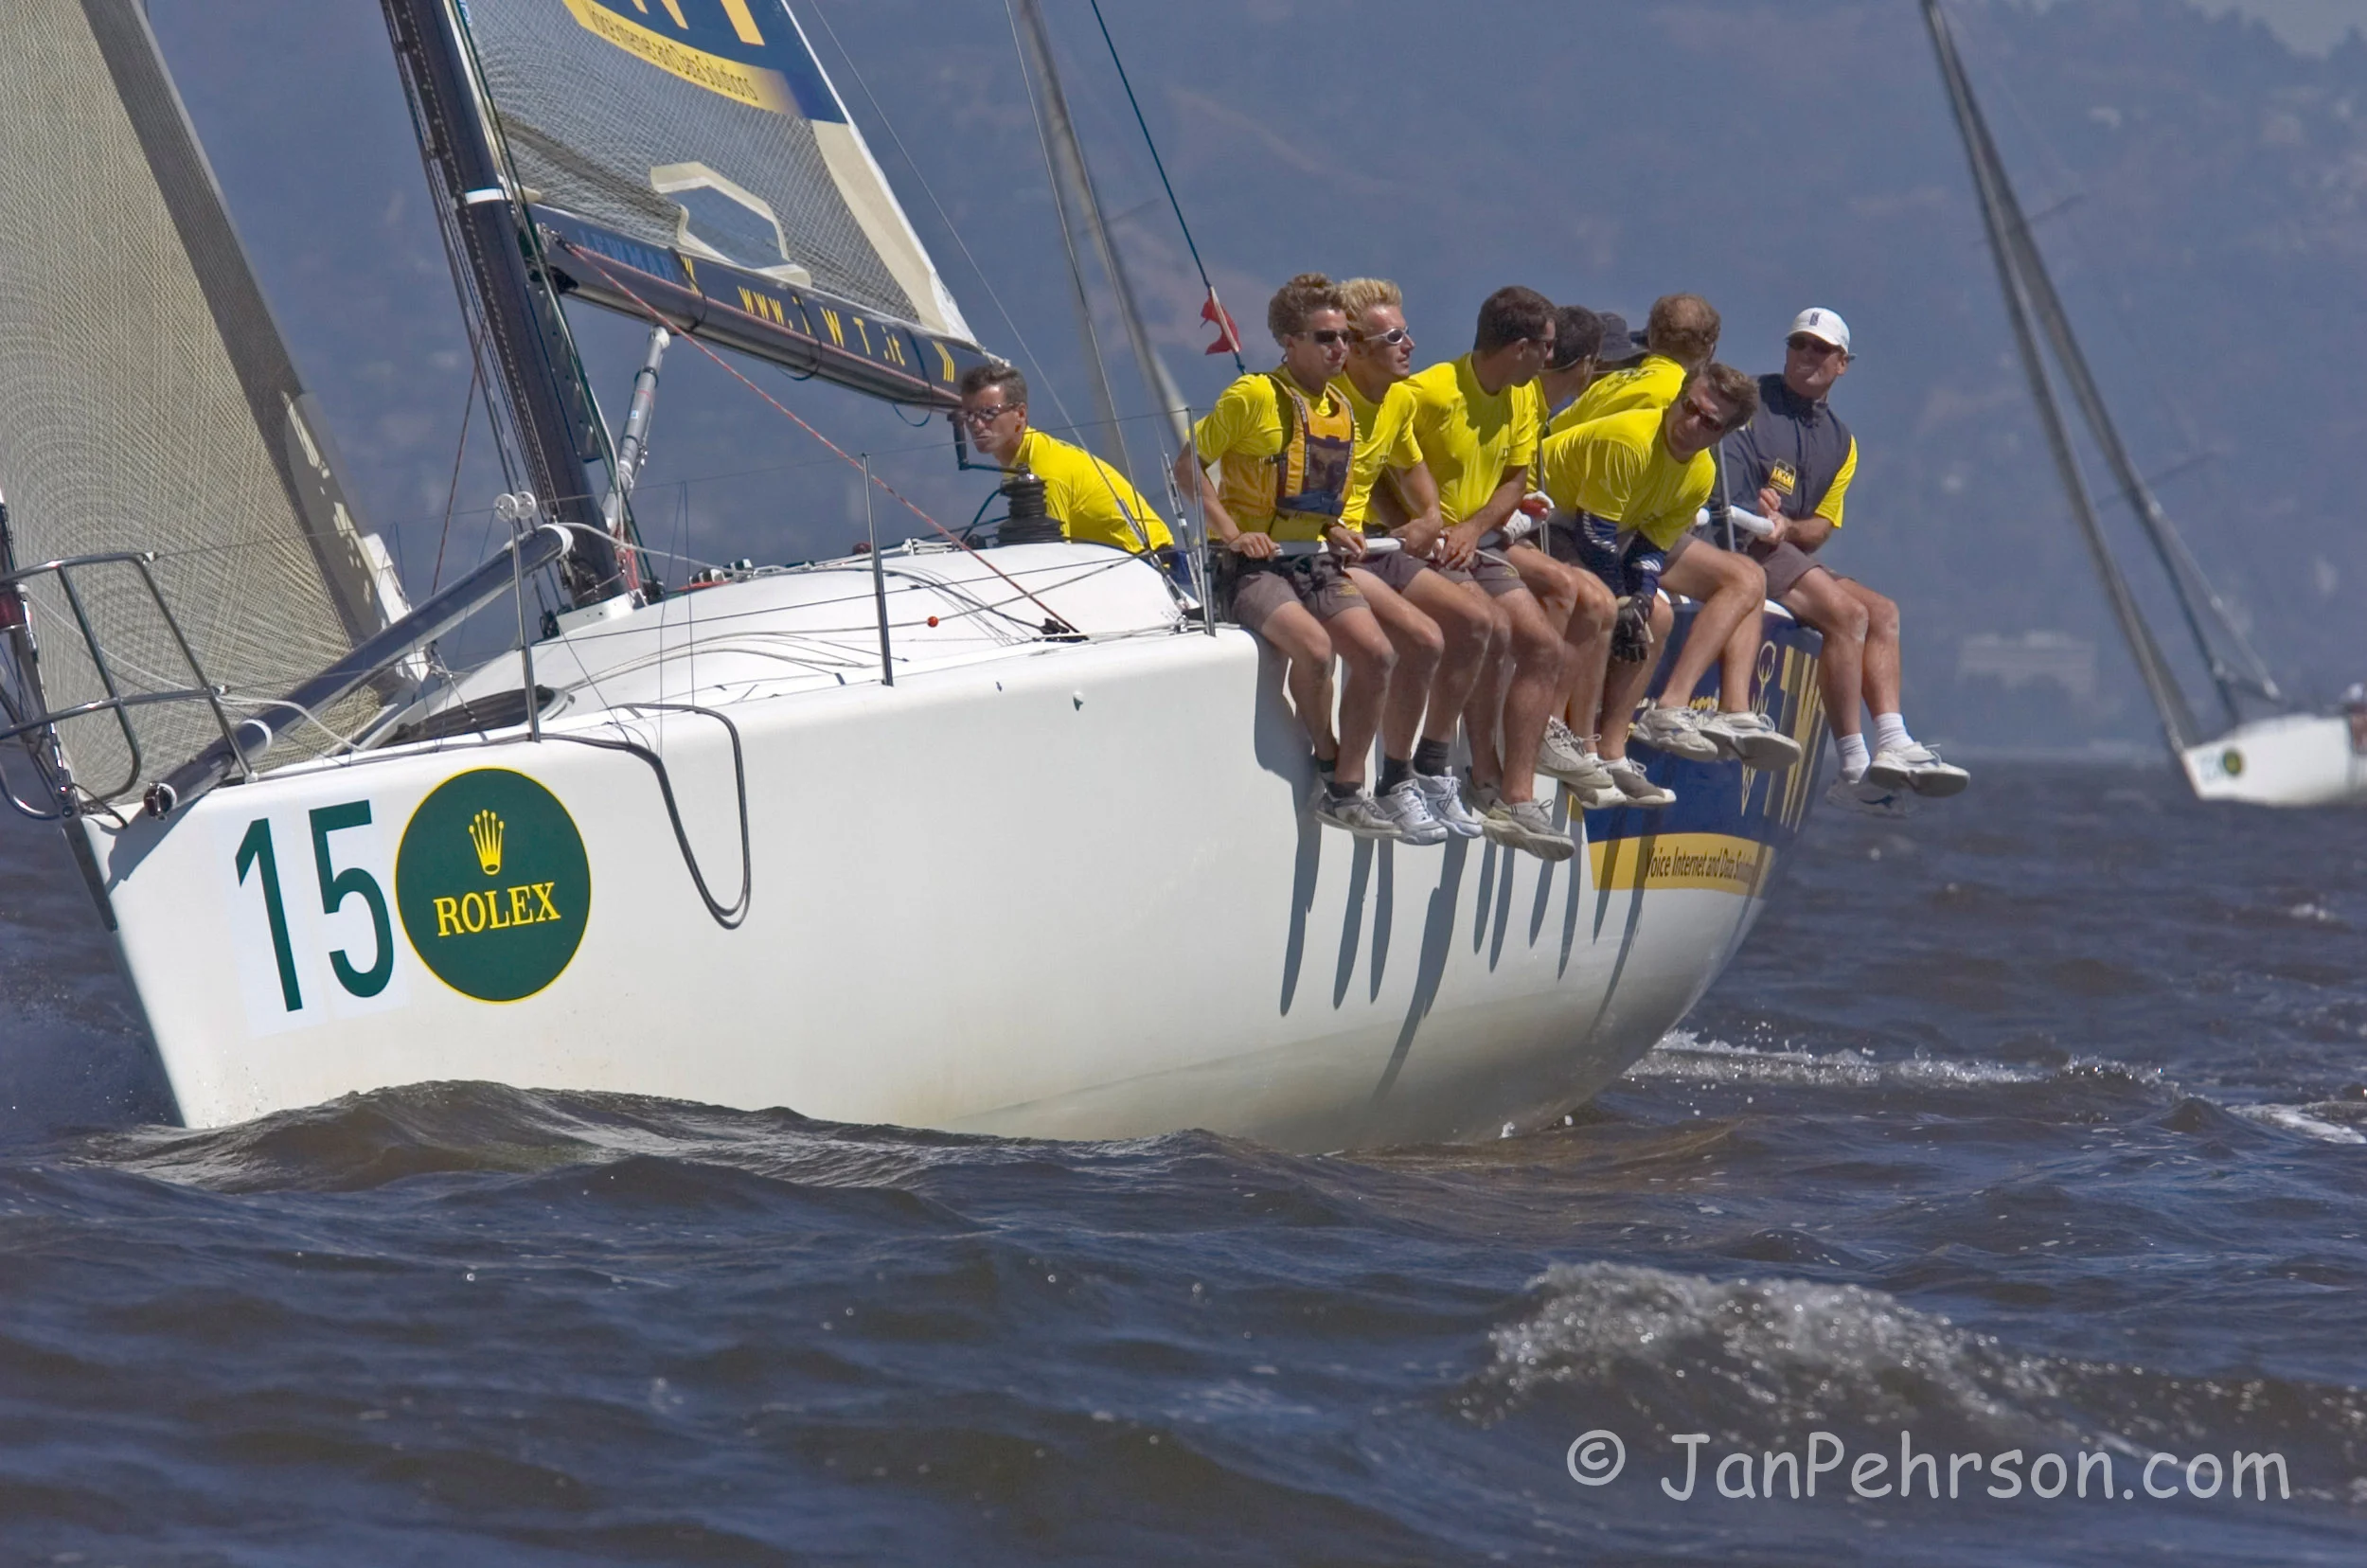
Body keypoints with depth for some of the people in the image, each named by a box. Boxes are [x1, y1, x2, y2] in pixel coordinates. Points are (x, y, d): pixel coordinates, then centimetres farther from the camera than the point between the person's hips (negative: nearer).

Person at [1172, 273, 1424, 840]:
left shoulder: (1341, 410, 14)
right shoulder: (1254, 396, -8)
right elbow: (1188, 466, -6)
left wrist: (1336, 531, 8)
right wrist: (1232, 533, -15)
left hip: (1313, 557, 7)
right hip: (1252, 560, -7)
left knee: (1376, 653, -17)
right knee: (1312, 645, -32)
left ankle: (1345, 791, -7)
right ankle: (1329, 764, -7)